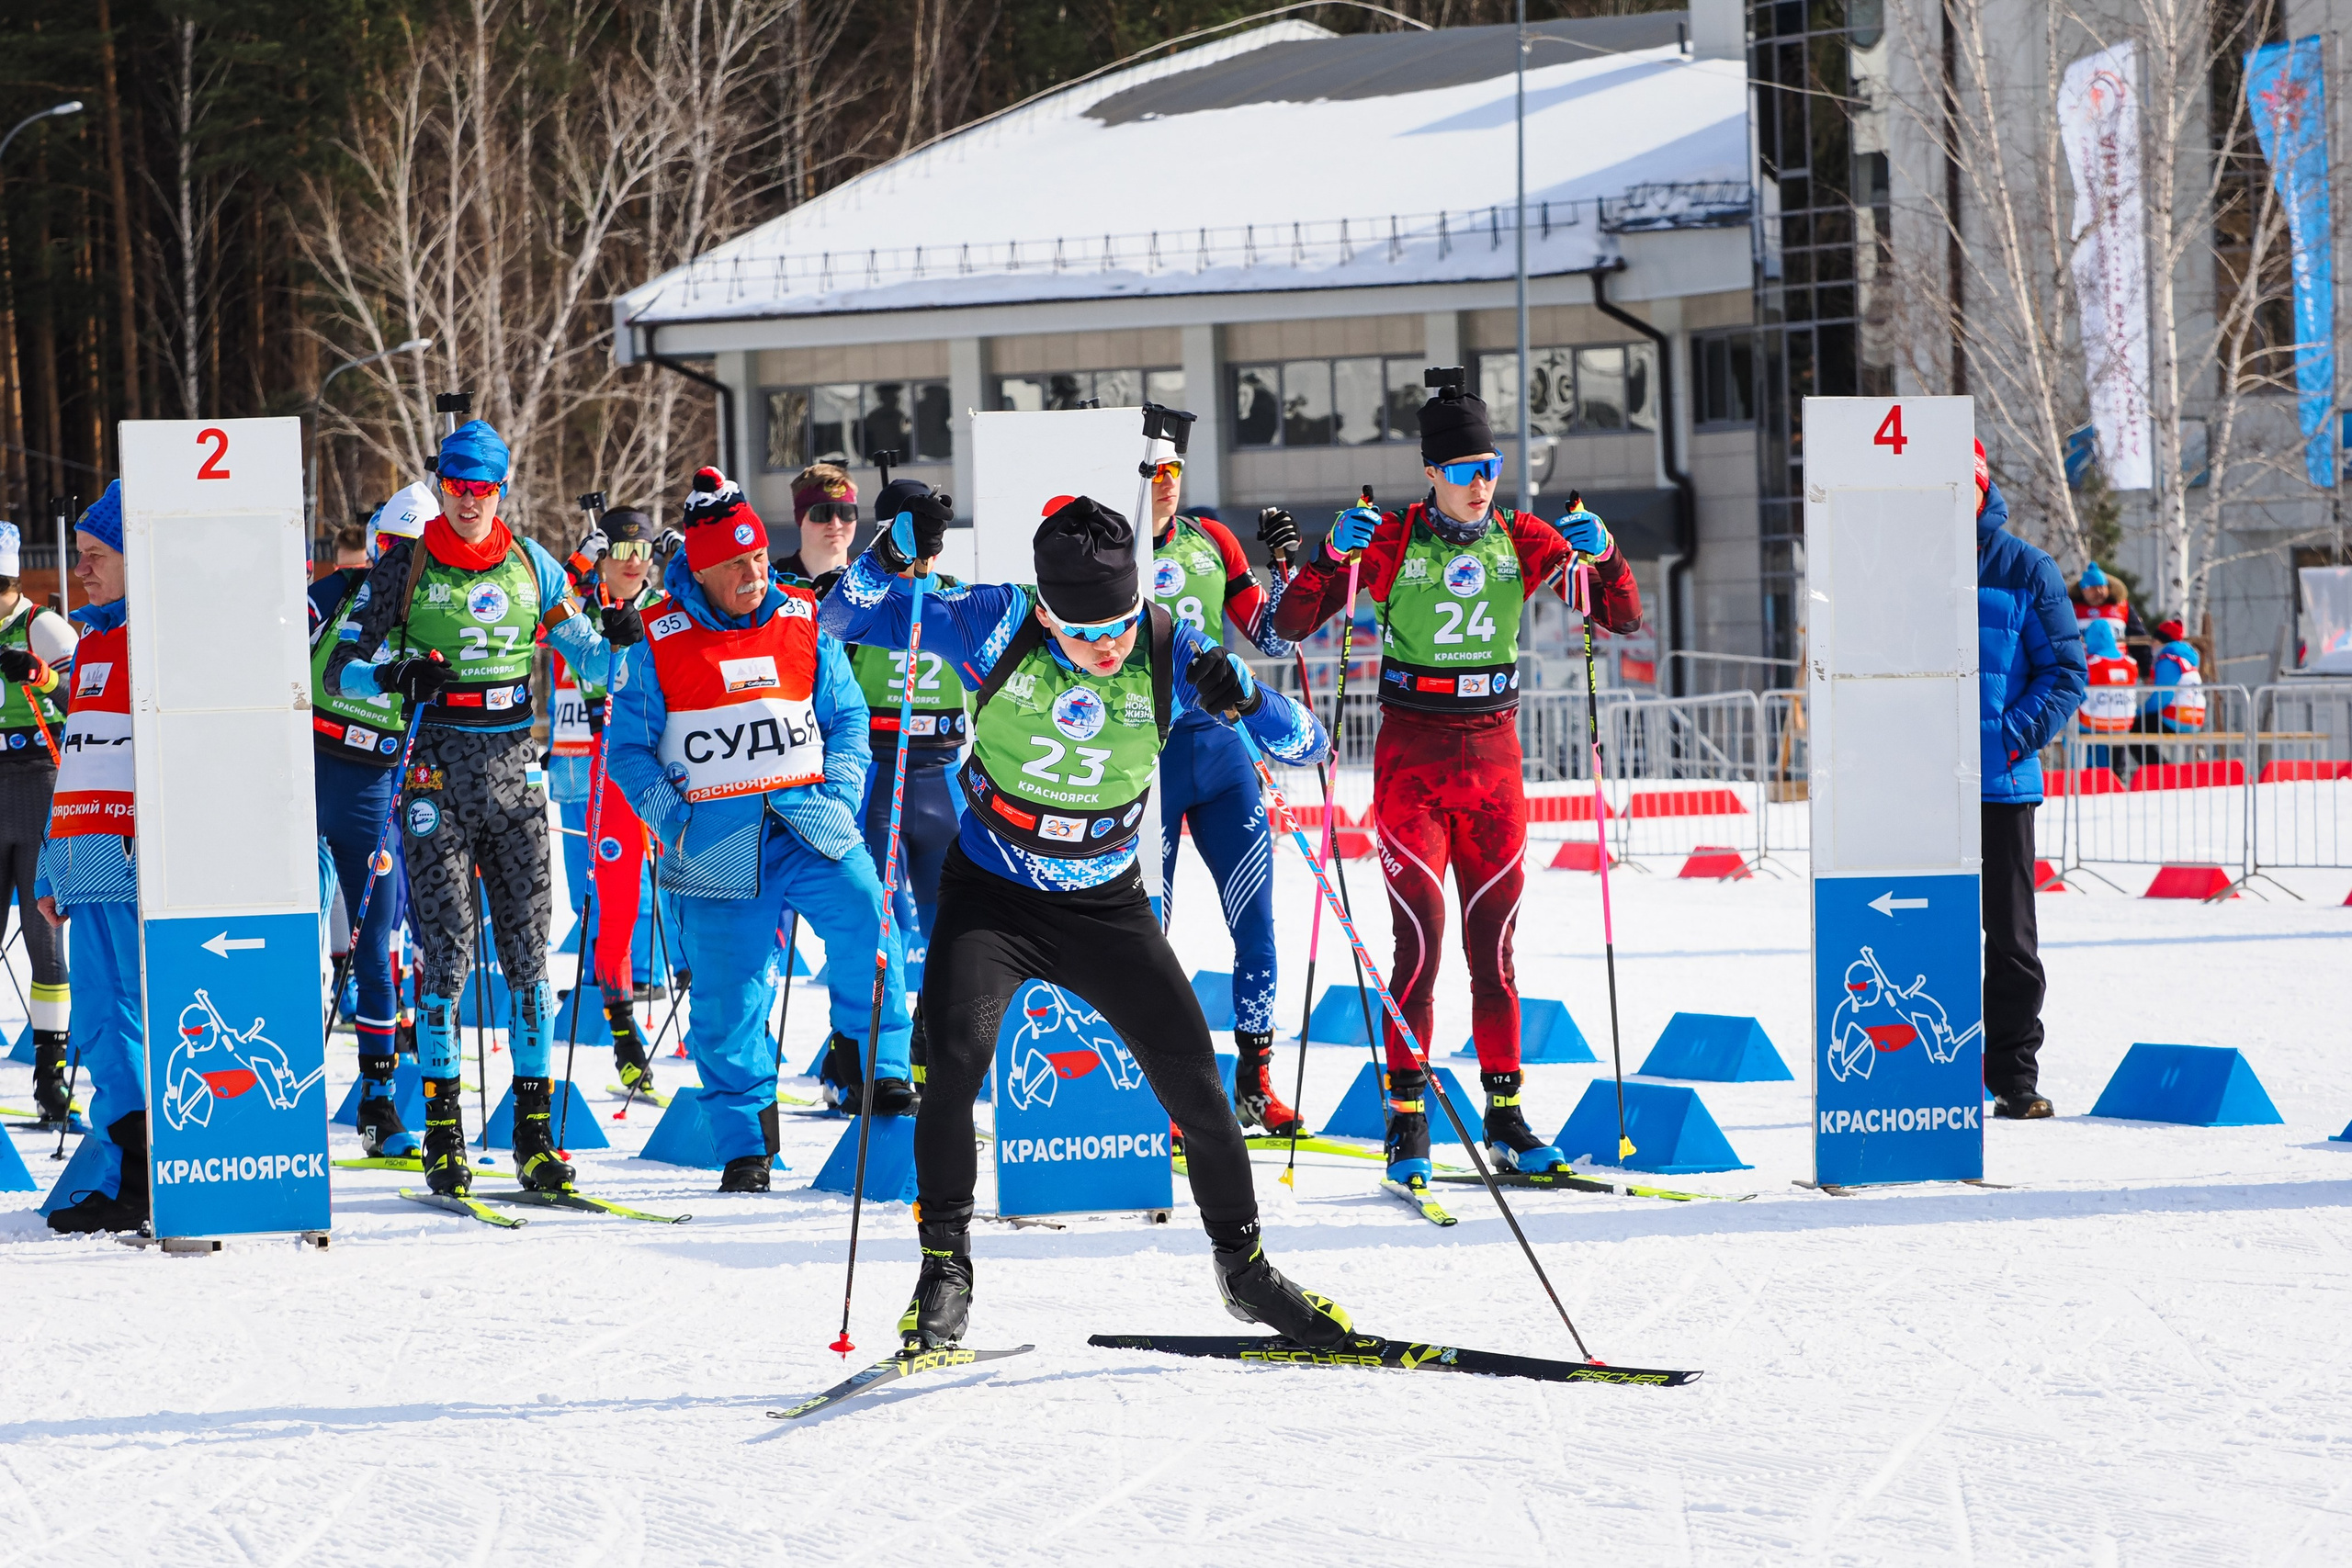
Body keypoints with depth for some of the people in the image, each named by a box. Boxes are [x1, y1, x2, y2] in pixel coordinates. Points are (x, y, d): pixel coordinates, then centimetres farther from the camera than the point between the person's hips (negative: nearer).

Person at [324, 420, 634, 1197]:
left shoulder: (529, 565, 8)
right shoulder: (403, 569, 1)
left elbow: (586, 658, 13)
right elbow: (339, 669, 1)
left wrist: (618, 640, -9)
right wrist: (393, 675, -19)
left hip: (514, 767, 3)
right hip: (439, 770, -3)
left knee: (527, 949, 1)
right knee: (447, 949, -7)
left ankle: (535, 1131, 5)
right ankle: (442, 1134, -1)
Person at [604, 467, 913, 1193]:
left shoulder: (802, 622, 6)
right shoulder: (659, 642, 0)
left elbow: (847, 718, 12)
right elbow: (628, 747, 4)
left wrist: (838, 797, -2)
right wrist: (673, 817, -8)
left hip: (806, 819, 1)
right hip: (717, 843, -1)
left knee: (862, 915, -21)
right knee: (727, 996, -1)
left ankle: (883, 1069, -5)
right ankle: (745, 1145, 12)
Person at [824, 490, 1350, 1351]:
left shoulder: (1168, 652, -16)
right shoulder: (995, 627, -19)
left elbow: (1305, 745, -14)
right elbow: (843, 617, -15)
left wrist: (1244, 697, -35)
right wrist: (897, 551, -35)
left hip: (1107, 907, 2)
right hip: (991, 895, -2)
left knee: (1194, 1081, 1)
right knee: (956, 1055, -23)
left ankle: (1244, 1267, 22)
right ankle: (944, 1266, -9)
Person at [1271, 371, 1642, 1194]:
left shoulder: (1522, 540, 3)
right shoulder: (1391, 541, -5)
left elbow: (1623, 619, 2)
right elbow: (1290, 624, -8)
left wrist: (1603, 556, -16)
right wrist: (1333, 554, -24)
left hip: (1493, 755, 3)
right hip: (1412, 761, -3)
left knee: (1493, 940, 6)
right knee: (1421, 937, -10)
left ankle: (1506, 1114, 12)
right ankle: (1406, 1120, -6)